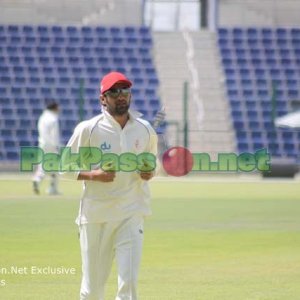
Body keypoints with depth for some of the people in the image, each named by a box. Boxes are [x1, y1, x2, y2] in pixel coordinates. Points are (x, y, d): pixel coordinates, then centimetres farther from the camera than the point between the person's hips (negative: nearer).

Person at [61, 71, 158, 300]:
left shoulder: (145, 130, 5)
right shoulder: (88, 129, -5)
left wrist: (150, 172, -3)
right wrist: (93, 175, -18)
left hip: (131, 215, 2)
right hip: (95, 216, -2)